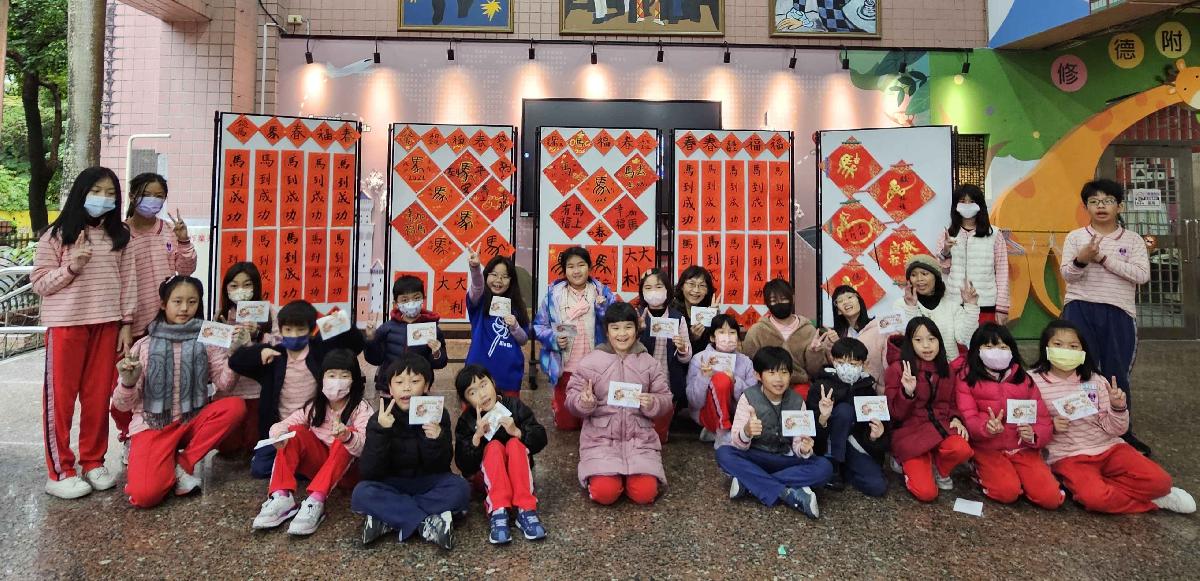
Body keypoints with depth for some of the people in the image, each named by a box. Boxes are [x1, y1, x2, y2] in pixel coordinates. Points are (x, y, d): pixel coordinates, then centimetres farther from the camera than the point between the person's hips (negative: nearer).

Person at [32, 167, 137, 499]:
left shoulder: (119, 235, 7)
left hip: (106, 325, 3)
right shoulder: (57, 235, -2)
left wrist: (127, 324, 3)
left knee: (99, 396, 9)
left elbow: (127, 282, 6)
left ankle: (93, 462, 22)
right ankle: (59, 472, 12)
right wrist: (70, 268, -19)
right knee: (61, 397, 4)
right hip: (66, 324, -3)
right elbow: (39, 283, -1)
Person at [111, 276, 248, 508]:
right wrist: (128, 382, -23)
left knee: (235, 406, -28)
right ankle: (175, 469, 8)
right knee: (144, 494, -27)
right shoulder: (144, 346, -2)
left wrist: (233, 353, -27)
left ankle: (183, 463, -12)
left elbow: (223, 384, -11)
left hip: (192, 422, 3)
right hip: (152, 425, -2)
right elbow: (122, 405, -1)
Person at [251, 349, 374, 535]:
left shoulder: (361, 409, -14)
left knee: (348, 434, -32)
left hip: (350, 470, -4)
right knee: (296, 433, -17)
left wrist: (348, 437, -51)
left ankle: (316, 502, -41)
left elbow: (364, 447, -28)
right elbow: (282, 425, -5)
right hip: (320, 464, 4)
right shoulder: (315, 407, -1)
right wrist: (277, 433, -30)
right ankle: (282, 497, -29)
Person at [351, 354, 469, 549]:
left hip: (428, 483, 0)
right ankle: (427, 523, -28)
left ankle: (388, 519, -24)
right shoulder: (380, 419, -9)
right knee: (362, 493, -29)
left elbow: (440, 468, -9)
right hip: (392, 486, 0)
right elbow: (368, 473, -17)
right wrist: (380, 432, -30)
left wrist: (437, 441, -30)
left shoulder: (438, 413, -8)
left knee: (460, 488, -28)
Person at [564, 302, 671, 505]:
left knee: (645, 493, -16)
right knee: (605, 492, -20)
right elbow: (571, 399, 0)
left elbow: (665, 399, 6)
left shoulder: (649, 363, 4)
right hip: (601, 436, -1)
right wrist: (583, 402, -23)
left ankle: (631, 472, 18)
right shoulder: (591, 361, -1)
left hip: (639, 437, 2)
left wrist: (653, 404, -17)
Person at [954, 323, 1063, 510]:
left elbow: (1043, 418, 5)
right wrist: (986, 428, -31)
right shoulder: (966, 377, -2)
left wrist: (1034, 435, -18)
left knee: (1051, 497, -15)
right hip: (987, 448, -3)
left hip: (1023, 448, 3)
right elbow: (968, 417, -9)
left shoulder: (1023, 379, 8)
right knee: (1008, 492, -26)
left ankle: (1016, 473, 14)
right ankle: (981, 472, 6)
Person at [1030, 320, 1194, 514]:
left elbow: (1112, 430, 3)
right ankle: (1150, 498, -1)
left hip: (1108, 448, 3)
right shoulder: (1034, 381, -7)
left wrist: (1118, 408, -14)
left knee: (1159, 480, -19)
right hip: (1068, 457, -3)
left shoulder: (1095, 381, 3)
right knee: (1095, 498, -28)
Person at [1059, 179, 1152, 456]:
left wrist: (1104, 258, -14)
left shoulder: (1133, 239, 6)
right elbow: (1068, 275, -4)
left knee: (1117, 373, 7)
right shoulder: (1075, 236, 5)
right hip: (1080, 310, 0)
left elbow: (1142, 274, -7)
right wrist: (1081, 259, -24)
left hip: (1118, 312, 1)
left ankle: (1123, 432, 21)